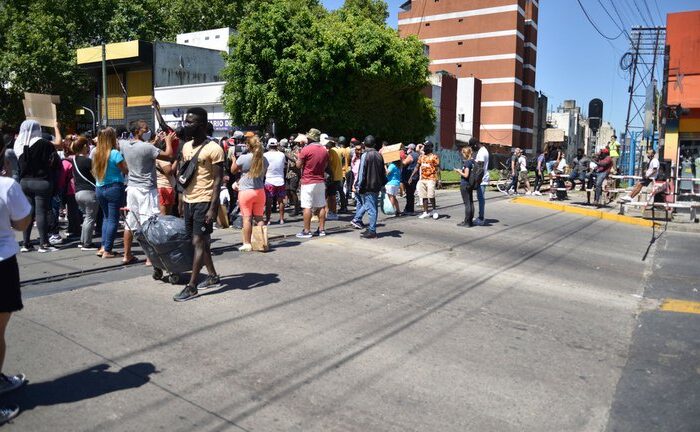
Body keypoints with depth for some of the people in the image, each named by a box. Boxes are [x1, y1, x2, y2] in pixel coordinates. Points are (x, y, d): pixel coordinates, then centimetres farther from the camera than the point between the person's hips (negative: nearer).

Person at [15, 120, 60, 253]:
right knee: (41, 212, -3)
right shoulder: (45, 144, -12)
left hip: (24, 182, 6)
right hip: (41, 182, -6)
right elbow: (56, 162, -9)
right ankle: (43, 244, -2)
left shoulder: (19, 145, 6)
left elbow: (20, 164, 12)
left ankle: (26, 243, 15)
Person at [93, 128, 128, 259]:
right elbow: (126, 170, -10)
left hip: (99, 189, 6)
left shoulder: (96, 154, 4)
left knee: (106, 217, 19)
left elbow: (94, 173, 14)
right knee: (113, 219, 0)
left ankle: (103, 246, 13)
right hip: (114, 188, -6)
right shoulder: (115, 153, -14)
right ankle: (107, 250, 0)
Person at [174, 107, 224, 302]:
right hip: (189, 201, 8)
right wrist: (182, 202, 16)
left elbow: (218, 180, -14)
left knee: (199, 242, -6)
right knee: (200, 241, 14)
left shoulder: (213, 149, -12)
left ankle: (191, 286, -4)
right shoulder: (186, 146, 12)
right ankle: (213, 276, 27)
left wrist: (213, 207, -19)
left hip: (204, 202, -8)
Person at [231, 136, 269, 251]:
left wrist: (233, 158, 17)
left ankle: (247, 244, 4)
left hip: (245, 191, -4)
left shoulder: (243, 158, -12)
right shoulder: (264, 159, 2)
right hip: (260, 191, 4)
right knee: (259, 218, 11)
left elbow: (233, 170, 3)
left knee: (247, 218, 1)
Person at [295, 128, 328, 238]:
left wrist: (299, 157, 11)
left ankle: (306, 231, -1)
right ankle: (321, 229, 12)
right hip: (321, 181, 6)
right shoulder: (324, 150, 6)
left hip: (308, 182, -5)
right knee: (321, 206, 8)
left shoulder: (306, 149, -12)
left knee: (307, 207, -3)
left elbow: (298, 165, -6)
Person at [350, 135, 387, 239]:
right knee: (369, 205, 18)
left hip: (368, 186, -7)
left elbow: (361, 172, -14)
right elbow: (383, 171, 15)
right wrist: (382, 184, 22)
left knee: (371, 208, -3)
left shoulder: (365, 155, -11)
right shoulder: (379, 155, 9)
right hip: (377, 186, 7)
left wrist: (359, 186, -9)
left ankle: (372, 231, 1)